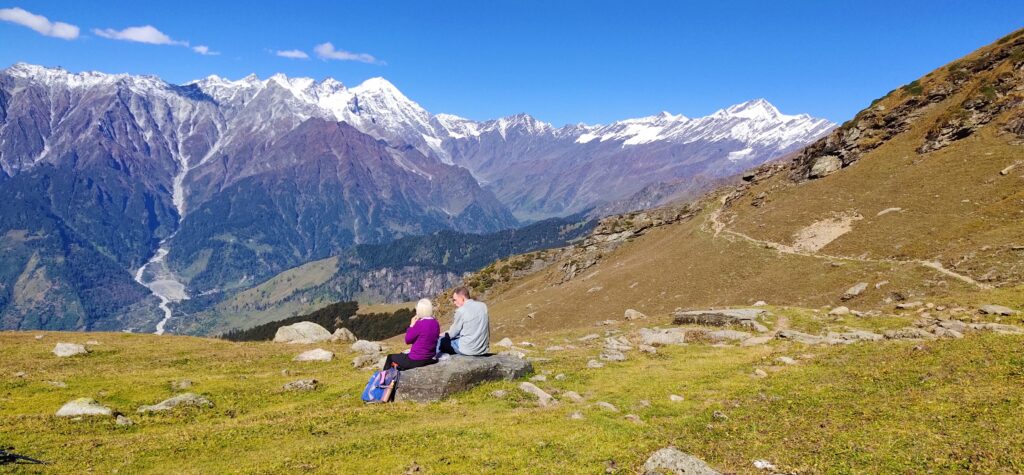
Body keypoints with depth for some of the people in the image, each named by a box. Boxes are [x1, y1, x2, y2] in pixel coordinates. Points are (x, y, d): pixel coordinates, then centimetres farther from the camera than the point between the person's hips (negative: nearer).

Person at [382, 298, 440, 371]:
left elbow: (408, 340, -9)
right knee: (402, 355, 33)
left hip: (417, 360, -7)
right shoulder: (436, 323, 0)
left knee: (390, 357, 17)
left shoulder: (420, 324, -21)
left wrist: (411, 325, 0)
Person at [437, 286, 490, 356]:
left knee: (440, 341, 9)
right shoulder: (483, 306, 4)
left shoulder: (461, 311, -14)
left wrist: (442, 335, 16)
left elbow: (453, 333, -5)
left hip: (469, 350, -7)